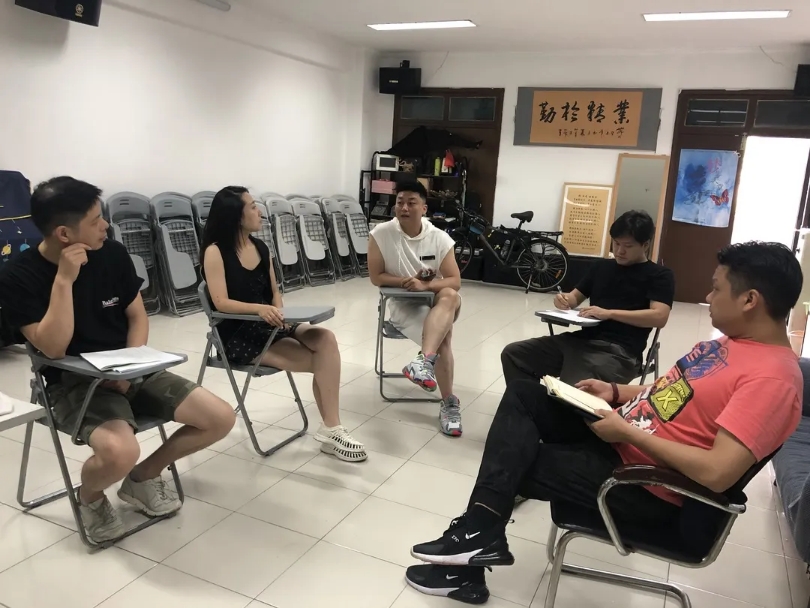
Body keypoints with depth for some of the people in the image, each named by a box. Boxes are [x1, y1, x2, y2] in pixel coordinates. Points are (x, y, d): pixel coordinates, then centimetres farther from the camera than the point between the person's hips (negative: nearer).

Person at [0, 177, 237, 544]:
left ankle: (143, 478, 15)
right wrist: (64, 280, -26)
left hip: (131, 373, 5)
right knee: (119, 452, -35)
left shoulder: (113, 254, -3)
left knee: (221, 418, -9)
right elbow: (54, 349, -20)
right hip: (73, 383, -4)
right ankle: (90, 497, 5)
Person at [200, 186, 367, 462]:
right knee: (319, 361, -21)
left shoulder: (261, 248, 11)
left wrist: (278, 311, -9)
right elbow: (221, 303, -17)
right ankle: (331, 429, -5)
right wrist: (260, 309, -33)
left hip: (269, 326, 6)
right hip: (238, 336, -6)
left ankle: (331, 429, -22)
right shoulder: (215, 251, -9)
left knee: (325, 339, -23)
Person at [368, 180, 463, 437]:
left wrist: (425, 285, -23)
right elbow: (376, 277, -5)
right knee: (443, 335, -30)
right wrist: (406, 282, -19)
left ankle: (425, 361, -51)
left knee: (450, 297, -36)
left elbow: (454, 282, -7)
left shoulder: (440, 238, -5)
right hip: (403, 304, -2)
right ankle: (449, 403, -23)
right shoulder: (381, 234, -8)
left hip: (437, 300, 2)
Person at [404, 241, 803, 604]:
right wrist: (615, 392, 3)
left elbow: (718, 473, -29)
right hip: (623, 438, 10)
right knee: (523, 395, -2)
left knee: (513, 462, -9)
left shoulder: (772, 377, -23)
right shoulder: (734, 341, 8)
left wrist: (627, 431, -22)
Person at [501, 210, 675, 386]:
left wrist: (609, 313, -17)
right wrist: (565, 299, 1)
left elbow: (659, 317, -9)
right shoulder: (602, 266, 23)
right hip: (580, 339, 7)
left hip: (618, 351, -7)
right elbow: (576, 297, 27)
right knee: (512, 354, -7)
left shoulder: (659, 275, 6)